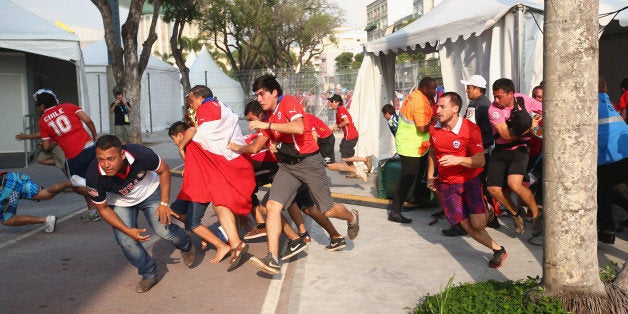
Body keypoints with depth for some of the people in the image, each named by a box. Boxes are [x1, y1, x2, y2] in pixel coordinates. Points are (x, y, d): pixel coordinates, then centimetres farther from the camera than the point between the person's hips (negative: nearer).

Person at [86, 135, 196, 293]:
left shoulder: (140, 154, -38)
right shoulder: (94, 176, -33)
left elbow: (164, 170, -15)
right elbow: (103, 208, -15)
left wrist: (164, 203, -17)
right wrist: (127, 230, -22)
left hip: (149, 192, -1)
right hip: (121, 203, 1)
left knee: (164, 230, -13)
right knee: (126, 240, -14)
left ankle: (187, 246, 23)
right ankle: (149, 274, 12)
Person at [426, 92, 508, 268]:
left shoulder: (471, 129, -16)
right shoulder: (434, 129, 0)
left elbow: (480, 161, -19)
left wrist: (457, 160, -34)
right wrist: (430, 177, 15)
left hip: (470, 180, -4)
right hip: (447, 184, 4)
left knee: (478, 224, -18)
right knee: (467, 226, 0)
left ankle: (487, 211, 16)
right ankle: (498, 250, 19)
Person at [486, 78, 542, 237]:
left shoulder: (524, 100, -6)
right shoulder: (493, 109, -12)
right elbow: (507, 135, -19)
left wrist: (536, 120, -8)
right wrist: (528, 128, -22)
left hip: (520, 148, -2)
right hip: (500, 151, 2)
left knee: (514, 184, -25)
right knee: (493, 189, -8)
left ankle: (536, 214, -2)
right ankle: (516, 213, 19)